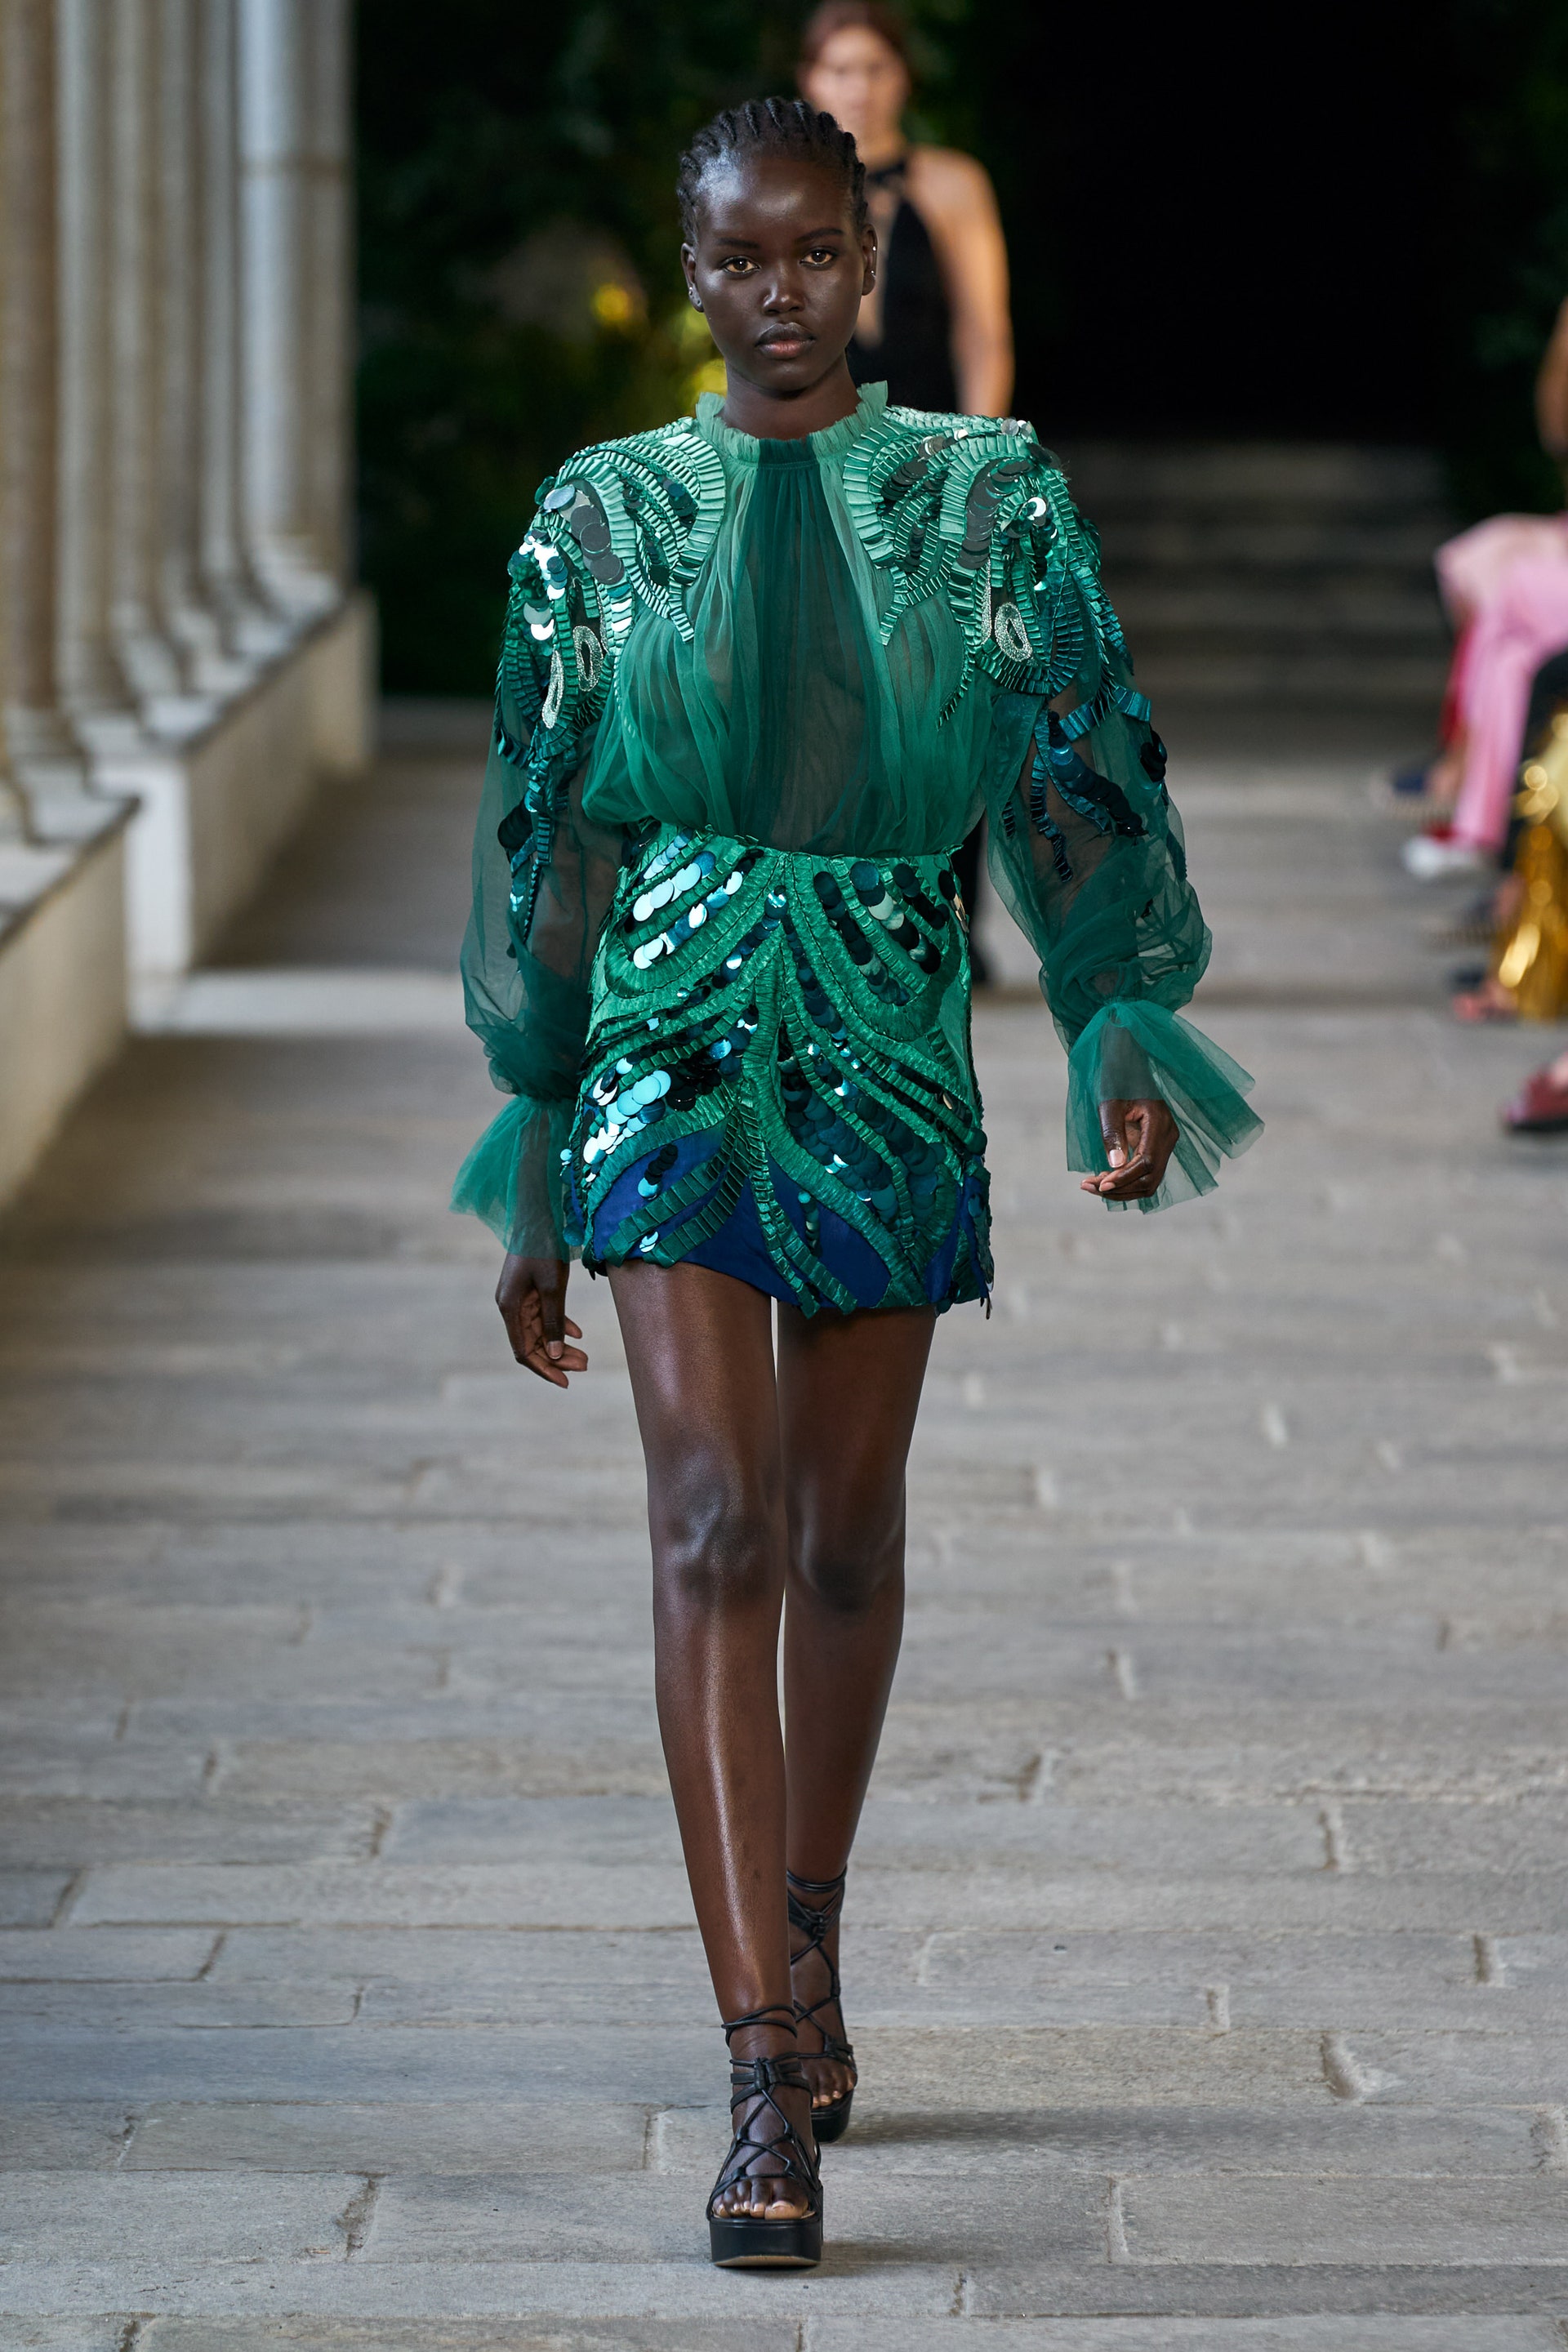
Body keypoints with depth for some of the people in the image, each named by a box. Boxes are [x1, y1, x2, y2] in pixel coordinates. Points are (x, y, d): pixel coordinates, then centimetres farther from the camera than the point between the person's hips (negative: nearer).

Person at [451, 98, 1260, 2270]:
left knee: (846, 1535, 13)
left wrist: (1123, 1035, -18)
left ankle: (810, 1950, 37)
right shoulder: (604, 518, 3)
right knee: (717, 1519, -15)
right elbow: (541, 840, 7)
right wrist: (531, 1171, 6)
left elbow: (1084, 780, -1)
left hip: (888, 1059, 2)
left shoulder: (991, 499, 3)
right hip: (671, 1048, -2)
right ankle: (768, 2087, -20)